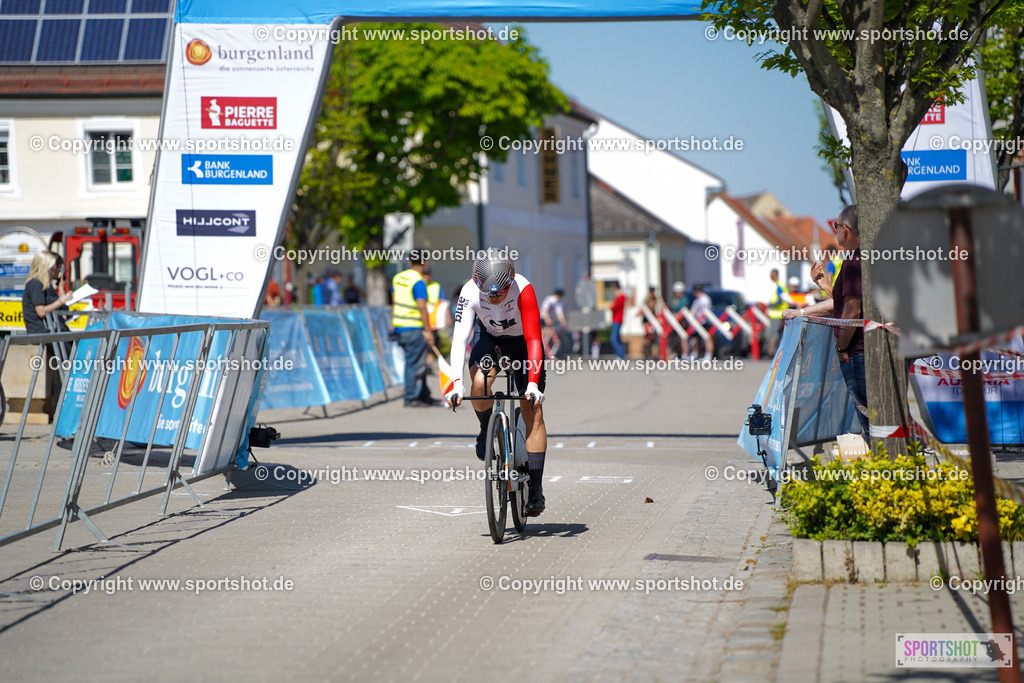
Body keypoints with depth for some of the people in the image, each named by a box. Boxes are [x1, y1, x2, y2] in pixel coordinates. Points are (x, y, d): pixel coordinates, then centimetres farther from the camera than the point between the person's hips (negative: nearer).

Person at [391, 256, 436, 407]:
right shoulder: (418, 282, -14)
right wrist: (428, 331, -16)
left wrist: (393, 323, 21)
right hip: (414, 327, -8)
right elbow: (422, 307, -18)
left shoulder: (397, 278, 10)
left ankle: (424, 396, 20)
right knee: (415, 363, -2)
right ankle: (411, 398, -1)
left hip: (399, 327, 8)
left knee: (414, 362, 14)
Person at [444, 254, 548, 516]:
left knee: (533, 413, -8)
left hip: (521, 340, -1)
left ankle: (536, 487, -3)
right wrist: (456, 383, -45)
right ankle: (486, 431, 0)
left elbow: (533, 339, -37)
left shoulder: (523, 290, -35)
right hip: (489, 339, 1)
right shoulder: (470, 292, -31)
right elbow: (460, 338, -35)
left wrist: (533, 383, -46)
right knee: (480, 381, -32)